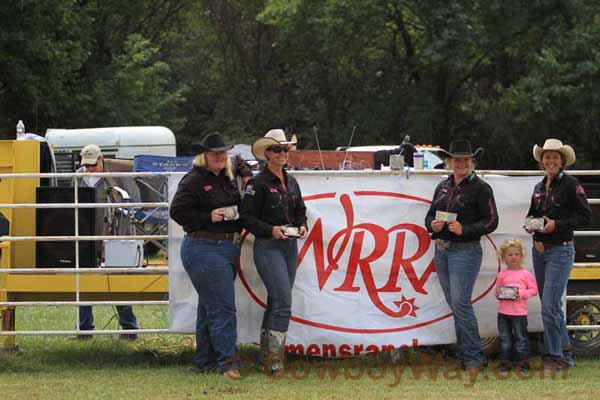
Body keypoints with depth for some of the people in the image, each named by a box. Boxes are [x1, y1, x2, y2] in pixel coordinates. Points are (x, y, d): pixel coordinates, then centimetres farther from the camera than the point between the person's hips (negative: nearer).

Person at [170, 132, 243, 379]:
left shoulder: (228, 181, 16)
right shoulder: (194, 181, -9)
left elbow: (237, 208, 28)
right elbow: (177, 211, -14)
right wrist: (208, 218, -18)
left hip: (228, 248, 9)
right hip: (203, 249, -9)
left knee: (209, 306, 13)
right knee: (223, 306, -13)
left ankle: (205, 361, 19)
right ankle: (227, 361, -12)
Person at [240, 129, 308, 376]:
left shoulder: (291, 182, 13)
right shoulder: (259, 183, -8)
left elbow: (300, 211, 23)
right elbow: (247, 217, -10)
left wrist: (301, 225, 2)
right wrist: (271, 230, -21)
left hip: (290, 246, 7)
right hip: (268, 246, -7)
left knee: (276, 302, 11)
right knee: (283, 302, -15)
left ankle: (266, 354, 19)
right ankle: (274, 358, -12)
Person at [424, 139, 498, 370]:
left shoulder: (480, 188, -4)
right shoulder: (443, 187, 15)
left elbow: (491, 221, -8)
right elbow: (430, 215, 20)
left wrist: (464, 229, -19)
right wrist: (433, 225, -4)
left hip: (465, 250, -7)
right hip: (441, 251, 7)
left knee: (460, 303, -14)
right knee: (454, 305, 9)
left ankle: (474, 357, -8)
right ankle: (464, 354, 15)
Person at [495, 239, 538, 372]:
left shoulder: (525, 274, -1)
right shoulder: (502, 275, 8)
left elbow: (534, 290, -1)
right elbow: (497, 291, 16)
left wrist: (522, 293, -16)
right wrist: (498, 294, -7)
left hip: (519, 312, -3)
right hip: (503, 311, 3)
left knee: (520, 337, 1)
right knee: (504, 338, 8)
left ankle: (523, 361, 9)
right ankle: (505, 362, 15)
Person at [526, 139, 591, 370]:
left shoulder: (570, 184, -8)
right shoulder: (539, 187, 12)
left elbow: (585, 216, -11)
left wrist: (557, 225, -18)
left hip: (560, 251, -7)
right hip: (539, 250, 7)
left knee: (550, 305, -12)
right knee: (551, 305, 11)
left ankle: (554, 357, -5)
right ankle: (565, 354, 21)